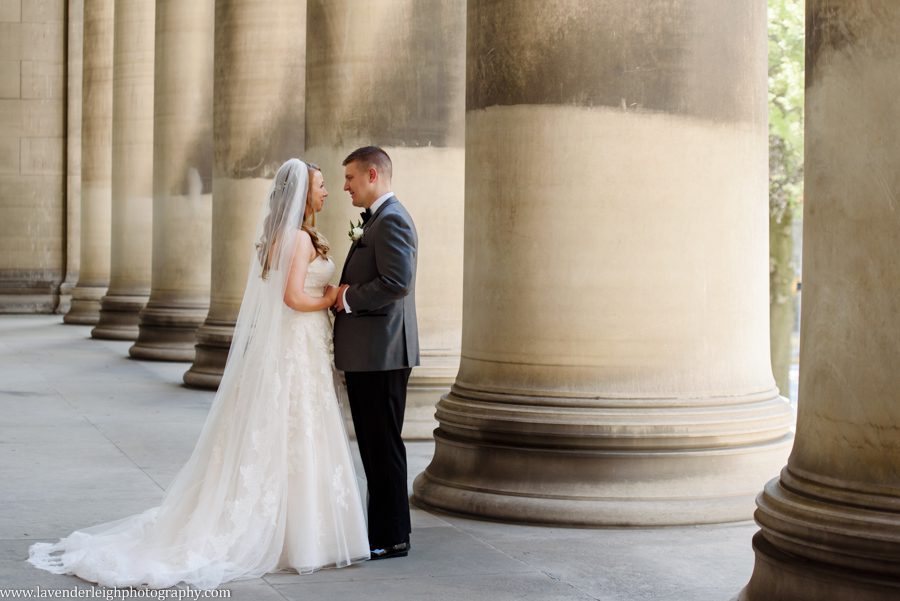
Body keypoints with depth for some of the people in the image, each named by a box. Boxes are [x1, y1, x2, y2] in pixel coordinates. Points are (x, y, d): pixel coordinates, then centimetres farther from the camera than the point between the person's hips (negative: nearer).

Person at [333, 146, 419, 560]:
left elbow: (397, 282, -25)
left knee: (384, 445, -4)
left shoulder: (392, 220, -14)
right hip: (366, 354, 11)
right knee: (373, 446, 15)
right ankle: (382, 526, 23)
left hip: (381, 353, -11)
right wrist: (346, 295, 9)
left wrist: (348, 299, -15)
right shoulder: (375, 220, 19)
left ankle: (392, 538, 3)